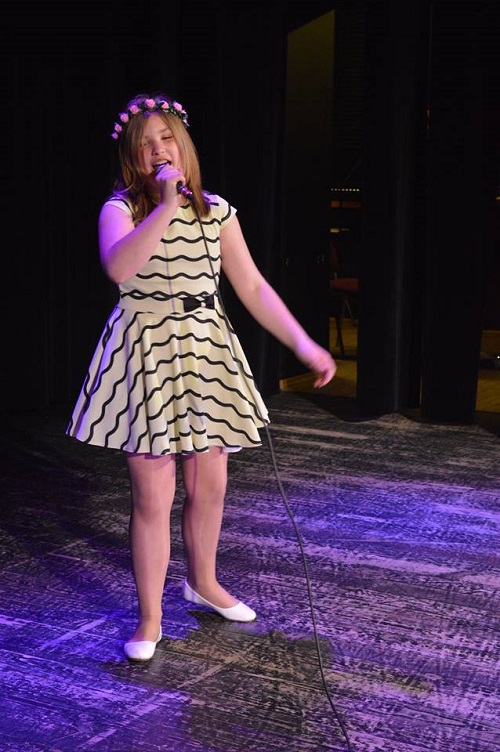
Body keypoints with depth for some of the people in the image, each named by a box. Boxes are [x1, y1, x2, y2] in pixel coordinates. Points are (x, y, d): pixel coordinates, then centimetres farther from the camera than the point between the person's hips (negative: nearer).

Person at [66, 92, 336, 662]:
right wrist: (167, 204, -27)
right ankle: (150, 618, 12)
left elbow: (253, 287, 8)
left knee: (209, 485, 13)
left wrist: (304, 344, 3)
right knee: (152, 495, -3)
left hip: (206, 350, 4)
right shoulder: (121, 208, -6)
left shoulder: (216, 210, 6)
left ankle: (203, 582, 39)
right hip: (145, 352, -4)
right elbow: (119, 267, -28)